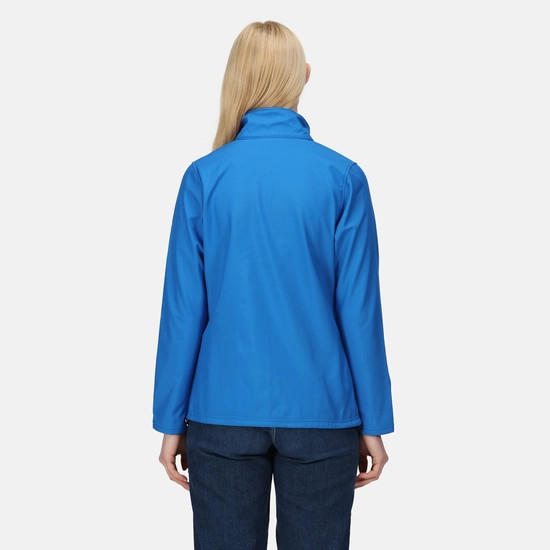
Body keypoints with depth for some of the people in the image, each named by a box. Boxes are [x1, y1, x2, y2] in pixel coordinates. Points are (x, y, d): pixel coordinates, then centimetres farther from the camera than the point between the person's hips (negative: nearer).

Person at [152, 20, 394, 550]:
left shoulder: (204, 177, -4)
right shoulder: (342, 177, -5)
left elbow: (184, 309, -3)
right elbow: (359, 309, -5)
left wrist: (171, 421, 5)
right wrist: (374, 423, 3)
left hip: (225, 413, 1)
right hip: (320, 414, 0)